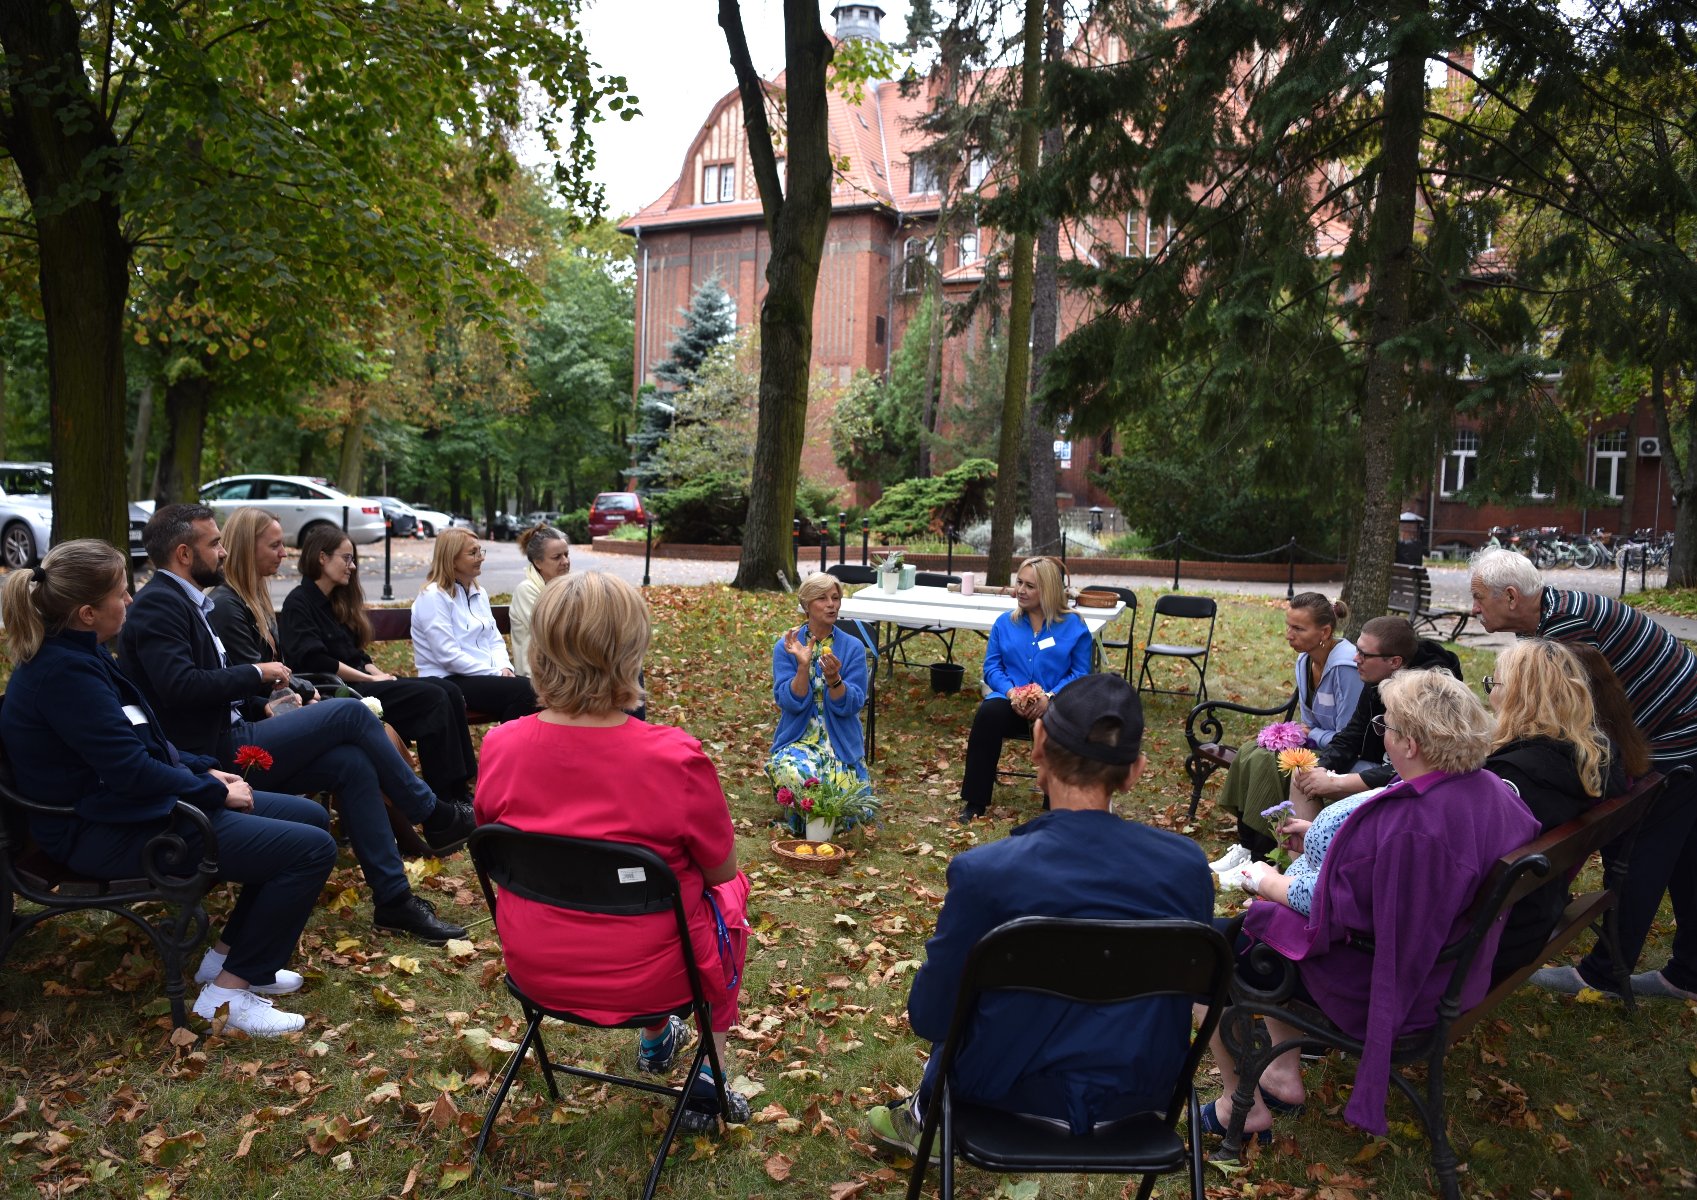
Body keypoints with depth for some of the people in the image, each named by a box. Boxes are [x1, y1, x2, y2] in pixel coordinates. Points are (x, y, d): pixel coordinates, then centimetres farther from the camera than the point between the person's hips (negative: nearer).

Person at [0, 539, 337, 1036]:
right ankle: (229, 993, -6)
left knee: (310, 816, 12)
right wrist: (215, 791, -12)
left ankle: (229, 954, 18)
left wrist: (205, 770, 7)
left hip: (129, 803, 11)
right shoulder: (65, 671, -24)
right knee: (312, 850, -18)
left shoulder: (74, 653, 9)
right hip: (107, 833, -11)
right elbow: (132, 771, -25)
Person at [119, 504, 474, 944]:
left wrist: (263, 706, 9)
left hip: (228, 737, 9)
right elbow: (180, 686, -26)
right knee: (350, 714, -13)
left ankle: (394, 899, -2)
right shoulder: (158, 603, -13)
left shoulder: (184, 601, 18)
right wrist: (256, 673, -14)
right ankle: (435, 817, 1)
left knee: (353, 763, -5)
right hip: (213, 752, -9)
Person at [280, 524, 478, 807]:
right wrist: (371, 679, -13)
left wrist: (382, 675, 1)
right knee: (433, 698, -24)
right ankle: (446, 800, -25)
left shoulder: (336, 601, 22)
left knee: (449, 691, -13)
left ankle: (461, 792, -20)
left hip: (359, 682, 9)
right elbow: (314, 661, -17)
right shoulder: (298, 603, -5)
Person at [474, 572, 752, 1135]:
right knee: (729, 892, 27)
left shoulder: (500, 746, -15)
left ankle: (656, 1040, 51)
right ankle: (709, 1077, 32)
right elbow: (721, 869, -11)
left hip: (534, 969, 4)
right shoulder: (676, 758, -27)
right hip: (643, 977, -4)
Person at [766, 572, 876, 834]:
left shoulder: (853, 647, 0)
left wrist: (833, 677, -26)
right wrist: (803, 665, -25)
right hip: (797, 740, -1)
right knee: (798, 775, -35)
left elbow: (850, 706, -8)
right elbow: (790, 702, -11)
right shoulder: (786, 647, -1)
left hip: (841, 744, 1)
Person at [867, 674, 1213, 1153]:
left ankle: (925, 1120, 49)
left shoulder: (984, 872, -25)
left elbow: (930, 1015, -13)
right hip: (1145, 1096, 4)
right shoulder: (1188, 864, -14)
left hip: (1020, 1094, -3)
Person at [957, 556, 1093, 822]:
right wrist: (1011, 692, -12)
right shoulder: (1004, 623, 13)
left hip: (1054, 703, -2)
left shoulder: (1074, 627, 5)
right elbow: (992, 666, 9)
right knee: (988, 714, -32)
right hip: (1011, 700, 2)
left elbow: (1080, 673, 2)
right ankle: (974, 802, -22)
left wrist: (1051, 696, -16)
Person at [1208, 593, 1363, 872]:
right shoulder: (1305, 660, 4)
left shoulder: (1345, 667, -24)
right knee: (1250, 751, -9)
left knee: (1267, 762, -23)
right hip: (1318, 743, 9)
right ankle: (1247, 846, -5)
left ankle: (1263, 856, -10)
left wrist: (1309, 735, -10)